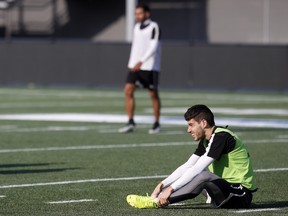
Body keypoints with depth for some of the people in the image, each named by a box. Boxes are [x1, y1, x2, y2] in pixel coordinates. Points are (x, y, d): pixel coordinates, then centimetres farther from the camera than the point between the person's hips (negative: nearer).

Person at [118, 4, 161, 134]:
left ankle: (156, 124, 14)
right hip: (135, 66, 6)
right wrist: (132, 63, 17)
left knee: (153, 94, 2)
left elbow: (153, 47, -16)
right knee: (128, 90, -7)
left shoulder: (154, 27, -7)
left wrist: (141, 62, -23)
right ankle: (130, 123, -7)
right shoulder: (137, 27, 14)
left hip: (150, 66, -6)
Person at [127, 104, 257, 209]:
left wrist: (170, 189, -25)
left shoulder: (221, 137, -18)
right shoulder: (206, 140, 10)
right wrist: (162, 185, -1)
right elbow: (188, 166, 9)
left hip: (242, 194, -10)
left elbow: (196, 169, -24)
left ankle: (157, 201, -28)